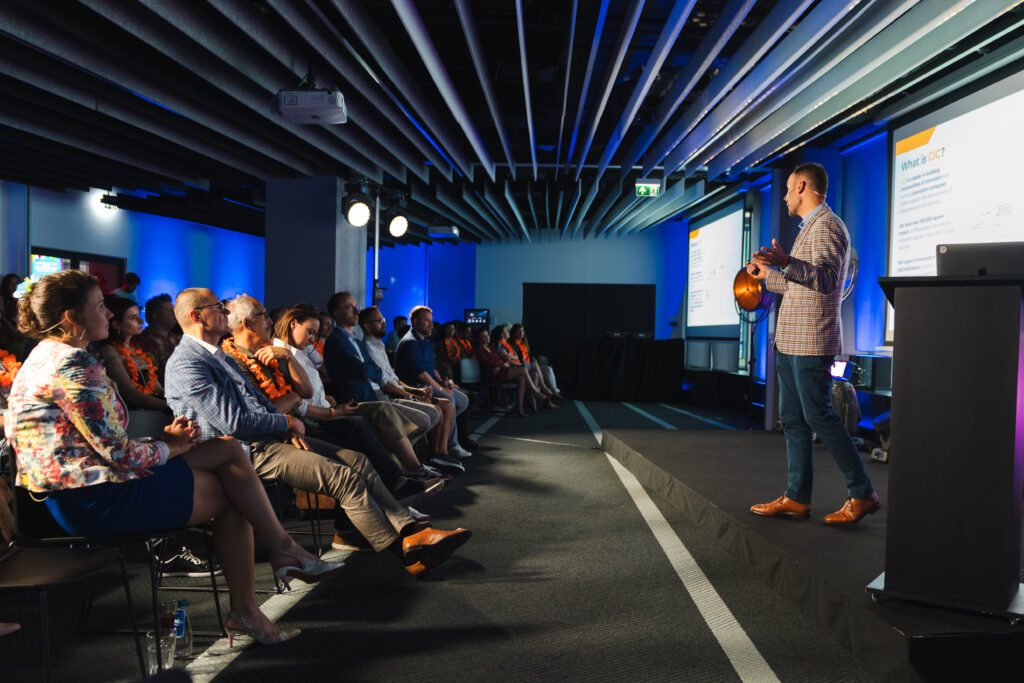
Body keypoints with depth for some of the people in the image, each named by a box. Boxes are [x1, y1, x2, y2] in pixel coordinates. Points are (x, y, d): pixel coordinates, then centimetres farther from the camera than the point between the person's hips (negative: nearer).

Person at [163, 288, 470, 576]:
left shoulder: (218, 354, 20)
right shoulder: (185, 364, -12)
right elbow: (233, 422, -19)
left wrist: (286, 427, 2)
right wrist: (288, 422, -7)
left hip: (270, 436, 10)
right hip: (248, 451, -10)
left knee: (358, 460, -3)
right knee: (345, 478, -19)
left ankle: (410, 532, -8)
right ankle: (406, 553, -10)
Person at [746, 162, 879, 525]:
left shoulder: (827, 226, -9)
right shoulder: (810, 228, 22)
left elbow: (826, 279, -24)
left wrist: (786, 263, -37)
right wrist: (767, 273, 35)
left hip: (812, 341, -10)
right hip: (791, 342, 10)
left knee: (819, 416, -7)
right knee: (793, 419, 8)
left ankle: (862, 494, 4)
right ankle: (796, 498, 13)